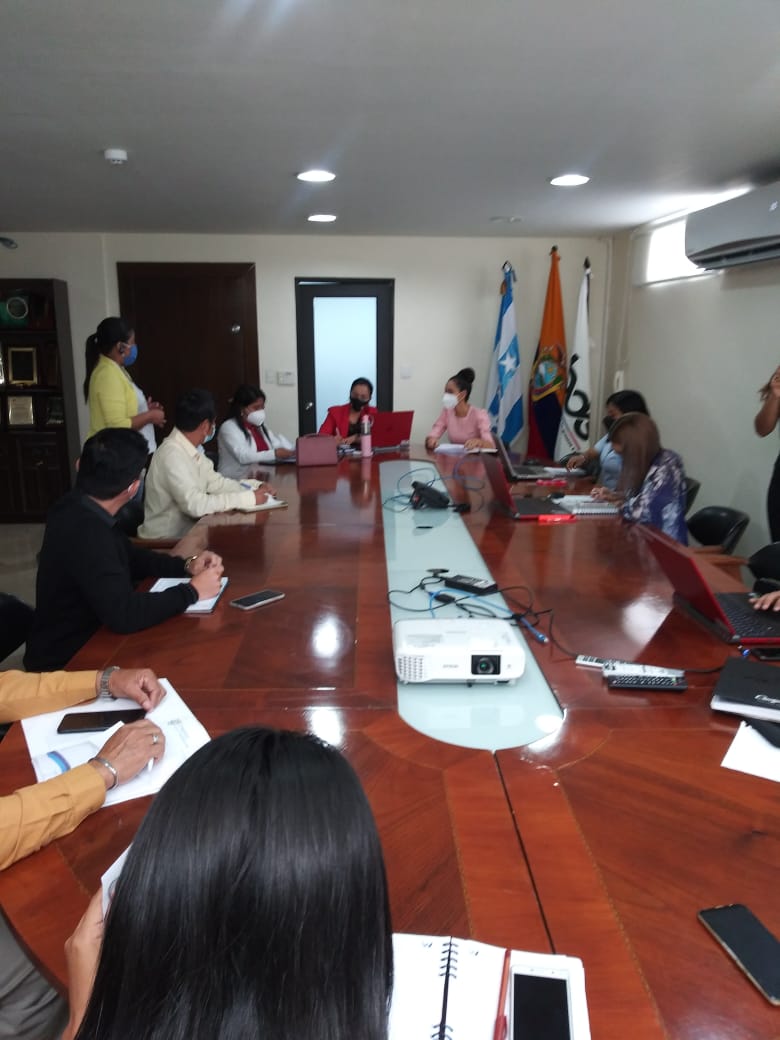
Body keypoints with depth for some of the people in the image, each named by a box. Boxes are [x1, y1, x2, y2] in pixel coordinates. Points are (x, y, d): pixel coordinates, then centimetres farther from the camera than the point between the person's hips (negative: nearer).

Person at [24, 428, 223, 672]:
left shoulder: (80, 510, -1)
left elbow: (130, 557, 14)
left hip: (81, 641, 8)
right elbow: (124, 614, -32)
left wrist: (185, 566, 0)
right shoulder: (84, 532, -29)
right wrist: (191, 591, -19)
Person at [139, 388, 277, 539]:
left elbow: (215, 482, 11)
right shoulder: (172, 454, -23)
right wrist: (249, 498, -25)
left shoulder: (192, 449, 4)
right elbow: (195, 505, -29)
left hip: (187, 530, 8)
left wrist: (256, 487, -2)